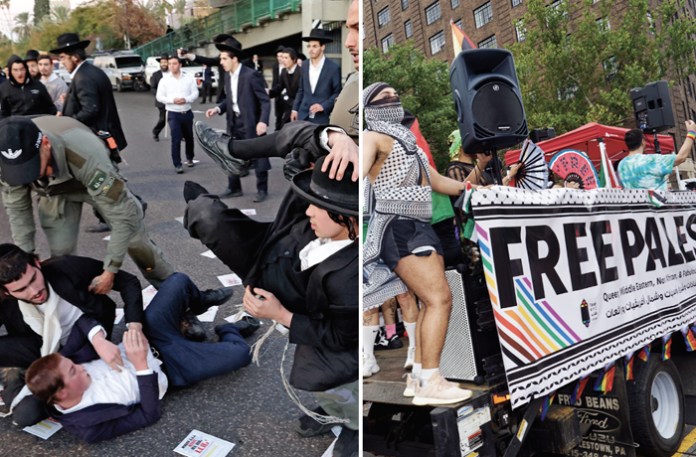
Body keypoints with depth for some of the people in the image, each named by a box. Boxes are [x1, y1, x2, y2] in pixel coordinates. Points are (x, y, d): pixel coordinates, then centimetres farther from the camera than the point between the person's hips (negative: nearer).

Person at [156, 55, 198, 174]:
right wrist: (172, 100, -19)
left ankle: (189, 158, 36)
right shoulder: (164, 80, -2)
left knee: (189, 137, 15)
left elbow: (195, 93, 0)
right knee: (176, 139, -9)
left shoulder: (189, 79, 2)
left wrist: (186, 99, -19)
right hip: (173, 114, -2)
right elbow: (159, 97, -3)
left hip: (187, 113, 3)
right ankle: (177, 164, -4)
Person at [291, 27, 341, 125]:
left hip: (323, 117, -4)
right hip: (304, 115, 4)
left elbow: (338, 93, -3)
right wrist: (295, 109, 12)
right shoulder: (305, 66, 10)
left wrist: (323, 106, -14)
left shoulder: (333, 67, -5)